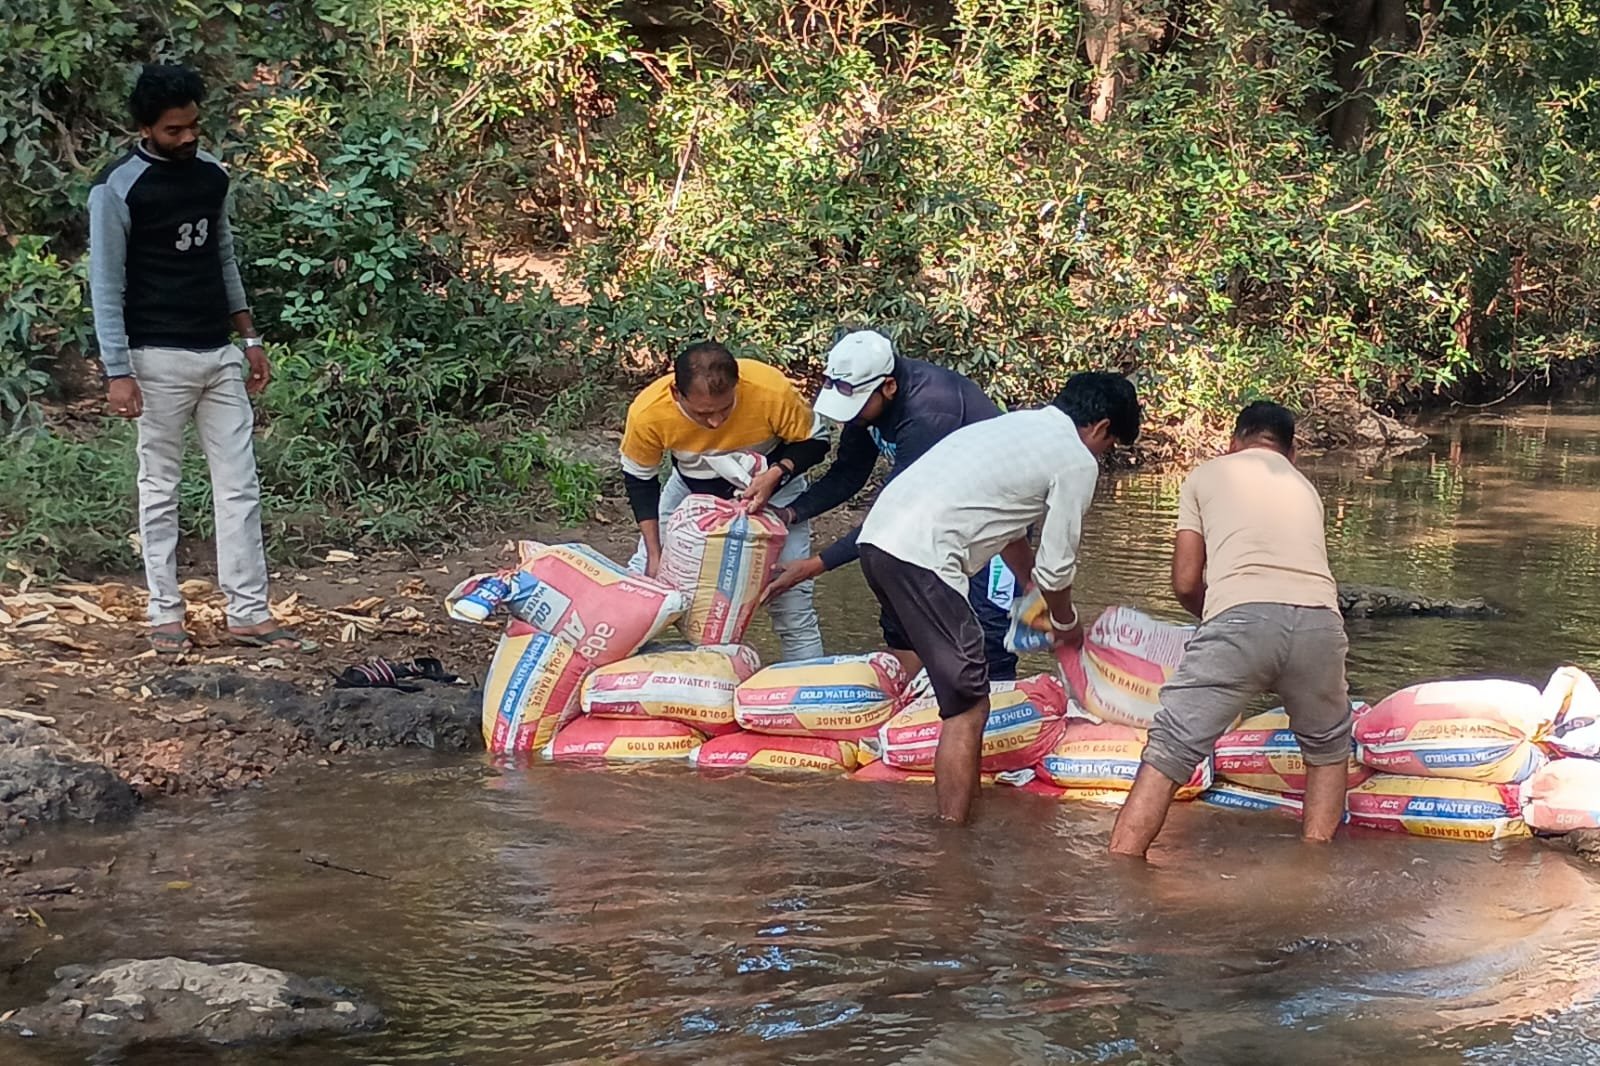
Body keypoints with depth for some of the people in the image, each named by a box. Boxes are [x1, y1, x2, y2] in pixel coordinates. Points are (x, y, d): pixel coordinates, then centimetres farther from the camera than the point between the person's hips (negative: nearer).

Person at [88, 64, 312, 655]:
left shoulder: (211, 174, 8)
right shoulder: (118, 188, -10)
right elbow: (107, 285, -10)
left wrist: (249, 338, 15)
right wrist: (118, 372, -15)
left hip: (220, 354, 6)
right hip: (160, 360, -6)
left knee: (239, 486, 3)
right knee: (160, 489, 3)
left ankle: (249, 612, 6)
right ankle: (165, 614, 12)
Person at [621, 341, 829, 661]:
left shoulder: (772, 391, -38)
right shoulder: (647, 412, -34)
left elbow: (814, 442, -18)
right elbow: (640, 480, -13)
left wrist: (776, 475, -36)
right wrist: (654, 554, -17)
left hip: (770, 483, -1)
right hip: (691, 488, 2)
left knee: (790, 598, -8)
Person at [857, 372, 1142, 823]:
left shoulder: (1018, 425, 26)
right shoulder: (1077, 461, 1)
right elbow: (1056, 567, 5)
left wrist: (1038, 595, 45)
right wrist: (1066, 624, 23)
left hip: (877, 532, 9)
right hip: (922, 558, -9)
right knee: (968, 708, -5)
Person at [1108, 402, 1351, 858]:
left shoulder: (1207, 476, 24)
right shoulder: (1304, 487, 34)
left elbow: (1185, 583, 18)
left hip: (1239, 618, -3)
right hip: (1319, 622, 3)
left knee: (1169, 751, 3)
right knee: (1328, 749, 28)